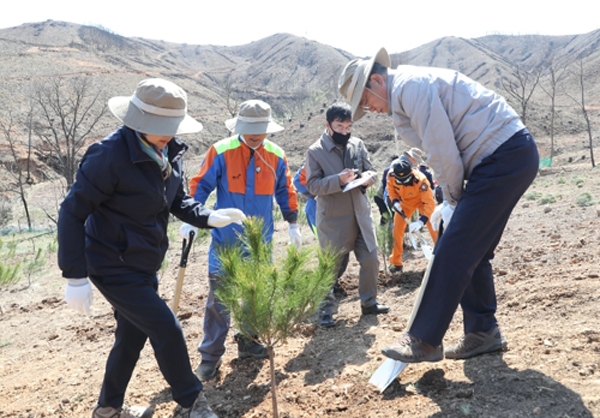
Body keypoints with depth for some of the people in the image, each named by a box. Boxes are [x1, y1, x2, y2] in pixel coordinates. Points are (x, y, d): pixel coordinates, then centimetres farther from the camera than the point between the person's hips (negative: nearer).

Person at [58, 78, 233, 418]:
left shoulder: (170, 153, -2)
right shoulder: (110, 155, -25)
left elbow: (178, 201, 9)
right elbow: (73, 212, -20)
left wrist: (209, 217, -11)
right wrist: (76, 276, -21)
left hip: (143, 264, 8)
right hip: (114, 266, -8)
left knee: (133, 335, 20)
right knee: (167, 330, -5)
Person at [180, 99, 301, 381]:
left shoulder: (276, 155, -1)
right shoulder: (221, 151, -11)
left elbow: (285, 192, 10)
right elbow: (201, 185, -5)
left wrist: (292, 224, 12)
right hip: (225, 239, -3)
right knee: (219, 297, 1)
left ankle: (249, 342, 33)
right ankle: (211, 355, 13)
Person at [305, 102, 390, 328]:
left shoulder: (358, 144, 6)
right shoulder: (315, 152, -7)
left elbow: (372, 171, 8)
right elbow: (313, 185, -12)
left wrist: (368, 177, -16)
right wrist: (339, 180, -26)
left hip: (361, 214, 5)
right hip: (332, 219, -4)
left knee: (371, 260, 9)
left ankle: (369, 302, 27)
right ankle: (326, 308, 17)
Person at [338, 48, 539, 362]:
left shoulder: (410, 86, -13)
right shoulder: (404, 97, 19)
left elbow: (443, 152, -18)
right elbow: (446, 151, 20)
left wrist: (452, 200, -2)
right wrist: (451, 203, 11)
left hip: (505, 157, -10)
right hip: (509, 156, 10)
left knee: (452, 252, -8)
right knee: (472, 251, 14)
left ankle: (424, 340, 0)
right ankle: (483, 332, 24)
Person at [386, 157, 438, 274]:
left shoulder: (420, 180, -40)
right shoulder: (391, 176, -29)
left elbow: (430, 202, -40)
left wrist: (421, 221, -51)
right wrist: (395, 201, -22)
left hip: (422, 201, -3)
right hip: (405, 202, 3)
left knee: (433, 228, -10)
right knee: (397, 231, -1)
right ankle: (395, 263, 11)